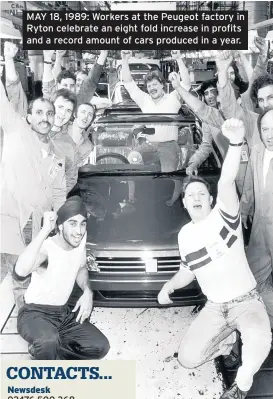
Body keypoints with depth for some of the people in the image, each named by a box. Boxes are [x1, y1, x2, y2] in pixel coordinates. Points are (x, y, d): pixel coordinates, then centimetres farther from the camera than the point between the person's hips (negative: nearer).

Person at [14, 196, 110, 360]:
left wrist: (87, 291, -5)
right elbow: (20, 271, -48)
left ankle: (41, 350, 8)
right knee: (49, 342, -39)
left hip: (64, 313, 7)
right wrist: (45, 230, -44)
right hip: (35, 313, -7)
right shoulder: (46, 247, -25)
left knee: (101, 347, -6)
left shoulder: (81, 238, -5)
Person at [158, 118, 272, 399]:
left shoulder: (224, 215, -12)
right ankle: (226, 340, 28)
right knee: (187, 359, -1)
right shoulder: (185, 235, 5)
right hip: (214, 307, 5)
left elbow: (226, 182, -33)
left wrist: (236, 143, -49)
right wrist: (169, 286, -2)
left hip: (246, 301, -5)